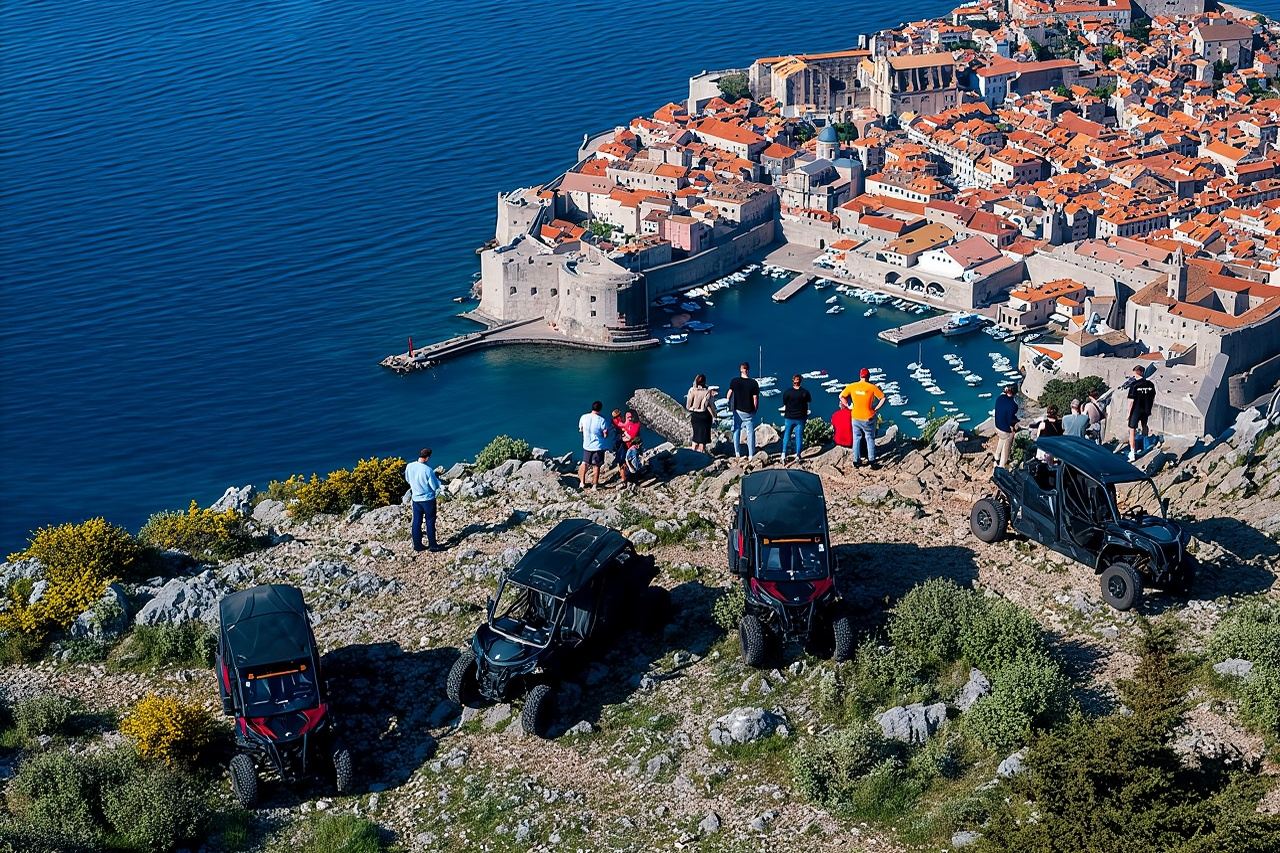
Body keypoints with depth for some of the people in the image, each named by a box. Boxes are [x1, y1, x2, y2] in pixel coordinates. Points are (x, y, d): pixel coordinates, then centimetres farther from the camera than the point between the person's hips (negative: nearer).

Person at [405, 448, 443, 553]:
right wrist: (437, 478, 5)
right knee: (430, 522, 6)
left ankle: (417, 545, 17)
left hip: (415, 498, 5)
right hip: (428, 499, -5)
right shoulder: (428, 470, -22)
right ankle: (432, 545, 11)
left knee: (416, 522, 11)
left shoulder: (409, 466, -7)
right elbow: (435, 486, -14)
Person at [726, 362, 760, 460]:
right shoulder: (754, 383, -11)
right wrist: (755, 410, 5)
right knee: (750, 433, 7)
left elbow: (729, 395, -1)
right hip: (749, 412, -1)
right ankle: (751, 455, 8)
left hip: (738, 410, 1)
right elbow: (755, 398, -9)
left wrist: (728, 404, 16)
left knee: (736, 430, 15)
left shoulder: (735, 381, -8)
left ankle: (737, 453, 14)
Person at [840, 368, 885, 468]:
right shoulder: (872, 387, -11)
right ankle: (872, 460, 9)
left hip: (856, 417, 2)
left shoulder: (851, 386, -3)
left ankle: (856, 460, 19)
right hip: (868, 418, -2)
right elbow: (883, 398, -12)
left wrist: (849, 406, 10)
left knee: (857, 438, 16)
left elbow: (841, 396, 5)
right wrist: (876, 409, -4)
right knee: (870, 439, 12)